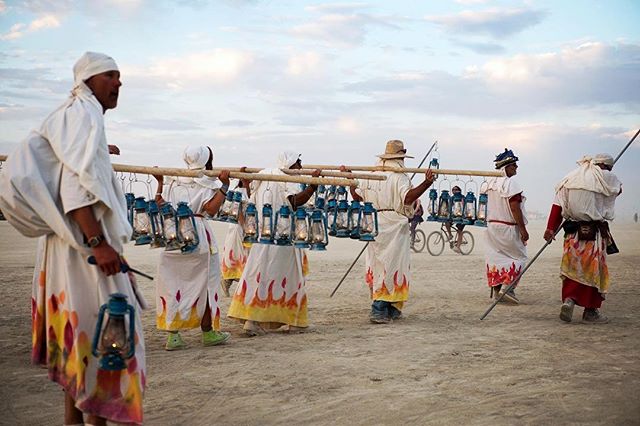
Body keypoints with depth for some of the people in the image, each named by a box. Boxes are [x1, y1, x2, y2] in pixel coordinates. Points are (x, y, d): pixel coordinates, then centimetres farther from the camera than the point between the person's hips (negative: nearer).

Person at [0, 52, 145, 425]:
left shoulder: (73, 116, 19)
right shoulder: (84, 113, -11)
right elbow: (76, 184, -22)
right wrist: (97, 242, -26)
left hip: (79, 242, 10)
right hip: (85, 244, -10)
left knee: (79, 330, 14)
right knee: (99, 328, -6)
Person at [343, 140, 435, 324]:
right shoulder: (399, 177, -9)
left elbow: (357, 196, 15)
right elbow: (408, 197, -24)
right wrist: (426, 183, -30)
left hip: (374, 224, 7)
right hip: (394, 226, -7)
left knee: (377, 265, 14)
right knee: (391, 267, -3)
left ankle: (391, 311, 23)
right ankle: (379, 310, -9)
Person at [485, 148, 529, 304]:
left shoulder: (490, 182, 6)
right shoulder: (511, 183, -17)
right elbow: (515, 208, -20)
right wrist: (523, 229, -17)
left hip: (492, 225, 8)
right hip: (508, 227, -7)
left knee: (495, 256, 11)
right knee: (518, 257, 3)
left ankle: (496, 289, 14)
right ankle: (507, 288, -6)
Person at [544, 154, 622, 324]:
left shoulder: (570, 178, 8)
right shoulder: (606, 177, -5)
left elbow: (557, 204, 1)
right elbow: (617, 189, 17)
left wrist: (551, 228, 0)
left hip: (573, 231, 4)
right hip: (595, 231, -4)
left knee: (574, 267, 14)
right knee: (595, 270, 6)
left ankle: (569, 299, -5)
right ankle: (590, 311, 11)